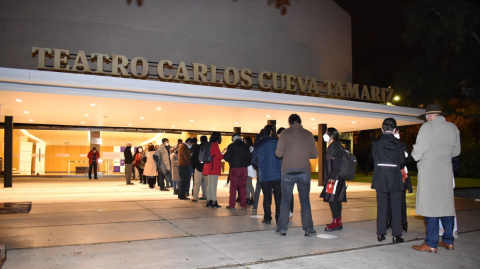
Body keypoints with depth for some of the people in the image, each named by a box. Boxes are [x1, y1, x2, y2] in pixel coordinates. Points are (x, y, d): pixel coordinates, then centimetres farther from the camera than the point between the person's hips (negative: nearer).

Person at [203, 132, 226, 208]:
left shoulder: (210, 144, 16)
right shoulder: (215, 144, -11)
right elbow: (218, 156, -15)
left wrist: (221, 153, 18)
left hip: (209, 167, 9)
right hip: (214, 167, -9)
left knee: (210, 184, 11)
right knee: (214, 185, -7)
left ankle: (209, 201, 14)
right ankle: (214, 202, -6)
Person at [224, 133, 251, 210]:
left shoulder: (231, 146, -5)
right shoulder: (245, 146, 5)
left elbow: (227, 157, -7)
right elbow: (249, 157, 7)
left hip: (234, 168, -3)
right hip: (244, 168, 3)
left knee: (233, 187, 3)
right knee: (243, 187, 8)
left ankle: (232, 205, 2)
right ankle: (243, 205, 8)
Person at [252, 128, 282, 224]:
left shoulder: (258, 147, 8)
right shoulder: (277, 142, 0)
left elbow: (254, 161, 11)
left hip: (264, 176, 2)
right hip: (278, 175, -2)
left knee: (267, 197, 9)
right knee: (279, 197, 6)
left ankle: (267, 218, 11)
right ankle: (279, 219, 6)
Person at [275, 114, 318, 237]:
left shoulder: (285, 133, -1)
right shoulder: (308, 134, 6)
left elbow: (278, 153, -4)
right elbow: (314, 154, 7)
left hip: (288, 171, -1)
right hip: (304, 171, 2)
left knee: (285, 200, 7)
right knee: (305, 200, 10)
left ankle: (282, 229, 9)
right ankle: (308, 229, 11)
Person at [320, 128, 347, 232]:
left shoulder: (334, 146, -11)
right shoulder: (333, 146, 19)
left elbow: (337, 162, -20)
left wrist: (333, 176, -22)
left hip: (335, 178, -10)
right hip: (334, 178, 10)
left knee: (332, 199, -9)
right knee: (336, 200, 13)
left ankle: (336, 222, -5)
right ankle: (338, 222, 19)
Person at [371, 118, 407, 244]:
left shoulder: (375, 142, -3)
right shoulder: (398, 143, -5)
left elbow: (374, 160, 1)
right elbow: (402, 162, -2)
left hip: (380, 177, 1)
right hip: (395, 178, -1)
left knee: (381, 205, 9)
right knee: (396, 207, 6)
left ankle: (380, 234, 12)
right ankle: (396, 235, 7)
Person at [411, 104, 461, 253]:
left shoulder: (427, 127, -11)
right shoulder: (453, 128, 8)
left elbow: (417, 153, -14)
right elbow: (456, 151, 15)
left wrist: (415, 155, 7)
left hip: (429, 171, -6)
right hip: (446, 170, 6)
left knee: (430, 206, -3)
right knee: (446, 205, 12)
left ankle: (431, 244, 1)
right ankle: (448, 241, 20)